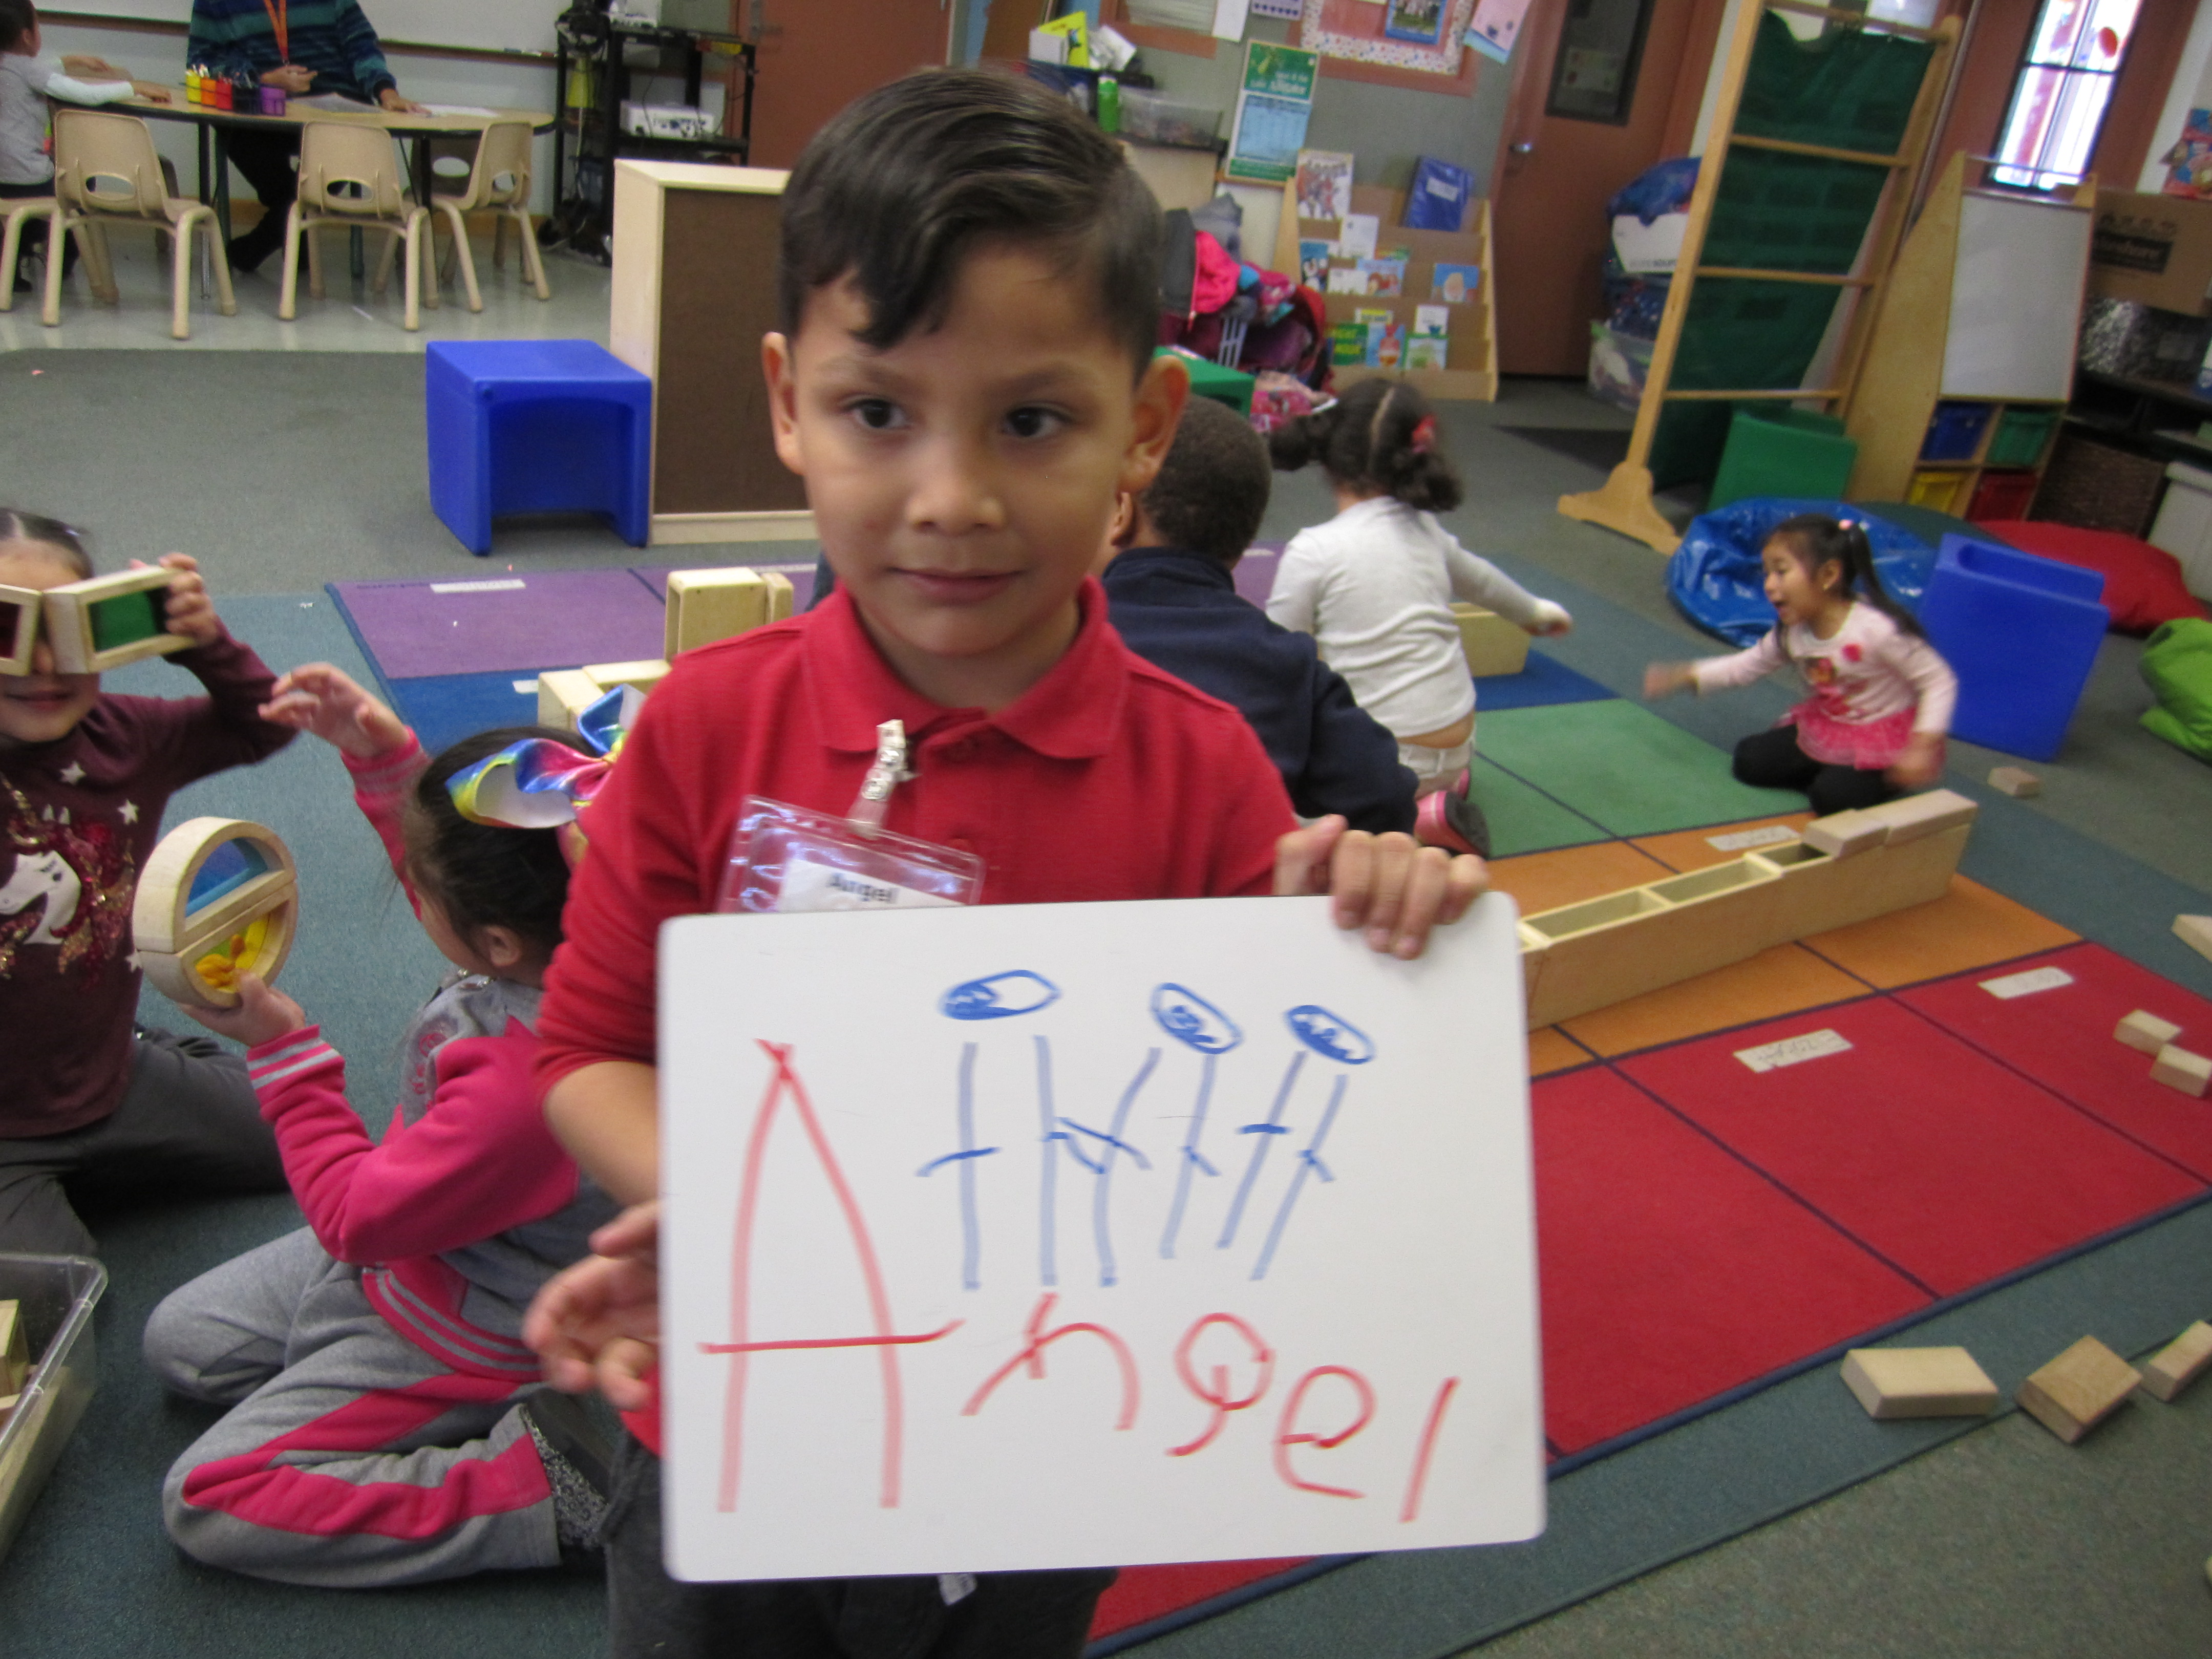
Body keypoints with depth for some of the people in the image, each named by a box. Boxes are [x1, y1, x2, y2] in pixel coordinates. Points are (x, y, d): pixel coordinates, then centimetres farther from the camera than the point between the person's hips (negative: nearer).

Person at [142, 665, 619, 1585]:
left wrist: (283, 1048, -16)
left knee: (207, 1502, -6)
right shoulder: (568, 924, -21)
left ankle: (538, 1487, -10)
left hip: (458, 1337, -9)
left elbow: (355, 1217, -24)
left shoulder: (525, 1083, -43)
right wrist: (380, 755, -11)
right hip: (400, 1248, 9)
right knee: (178, 1340, 22)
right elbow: (446, 865, 5)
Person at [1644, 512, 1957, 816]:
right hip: (1824, 729, 7)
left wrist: (1923, 747, -29)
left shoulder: (1879, 629, -30)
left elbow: (1939, 681, -22)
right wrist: (1687, 676, -6)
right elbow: (1750, 664, 6)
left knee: (1832, 796, -24)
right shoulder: (1792, 631, -9)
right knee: (1750, 760, 1)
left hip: (1885, 743, -6)